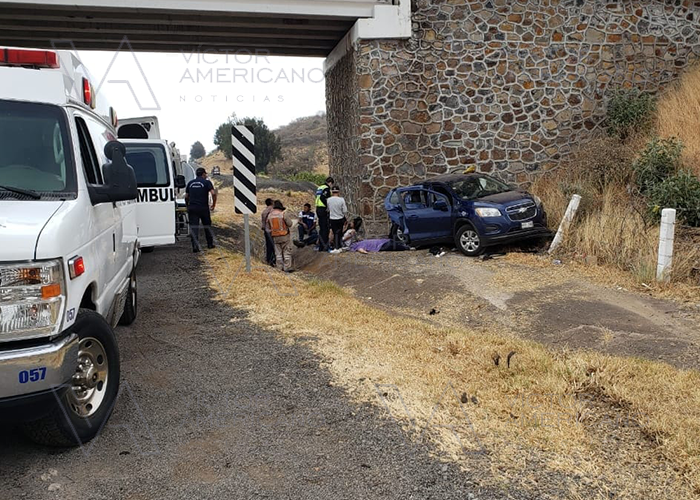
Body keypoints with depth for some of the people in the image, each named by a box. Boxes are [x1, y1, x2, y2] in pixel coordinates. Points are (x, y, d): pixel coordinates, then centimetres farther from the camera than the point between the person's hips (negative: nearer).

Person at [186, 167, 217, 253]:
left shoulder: (190, 183, 13)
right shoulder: (207, 182, -1)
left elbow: (186, 196, 15)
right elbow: (213, 193, -14)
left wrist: (188, 205, 29)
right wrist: (214, 203, -2)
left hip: (192, 208, 2)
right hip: (203, 208, -2)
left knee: (194, 227, -1)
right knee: (207, 226, 15)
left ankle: (195, 246, -10)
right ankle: (210, 244, 24)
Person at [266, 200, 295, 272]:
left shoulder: (270, 215, 3)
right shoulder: (284, 213, -12)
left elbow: (268, 228, 8)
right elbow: (290, 224, -9)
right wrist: (289, 217, 8)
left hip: (275, 237, 4)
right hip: (285, 236, -4)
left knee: (278, 252, 12)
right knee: (287, 252, 3)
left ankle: (282, 266, 13)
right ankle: (287, 267, 1)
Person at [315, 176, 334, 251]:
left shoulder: (319, 187, 17)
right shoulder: (327, 188, -12)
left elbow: (319, 198, 14)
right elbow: (322, 198, -22)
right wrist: (327, 206, -13)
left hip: (318, 209, 9)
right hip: (323, 210, -9)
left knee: (321, 227, 16)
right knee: (325, 228, -4)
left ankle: (320, 245, 21)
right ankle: (324, 246, -2)